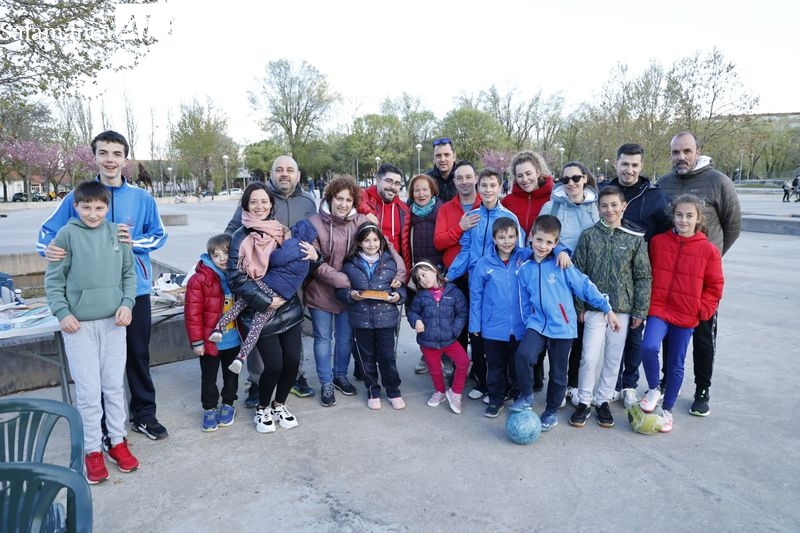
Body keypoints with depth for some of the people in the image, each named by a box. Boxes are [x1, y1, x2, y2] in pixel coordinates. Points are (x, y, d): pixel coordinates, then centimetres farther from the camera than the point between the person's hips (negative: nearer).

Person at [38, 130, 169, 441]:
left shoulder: (142, 198, -1)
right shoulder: (78, 197, -2)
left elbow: (159, 236, 5)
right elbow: (48, 230, 1)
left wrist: (135, 241, -15)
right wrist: (48, 248, -22)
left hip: (135, 289, 1)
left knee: (139, 354, 13)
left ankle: (144, 415, 30)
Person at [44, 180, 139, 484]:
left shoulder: (117, 233, 2)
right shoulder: (67, 234, -5)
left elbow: (129, 273, 8)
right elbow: (53, 279, -1)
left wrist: (127, 303, -4)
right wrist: (62, 313, -10)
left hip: (113, 321, 2)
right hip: (78, 324, -2)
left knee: (115, 385, 11)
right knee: (88, 391, 2)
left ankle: (117, 442, 26)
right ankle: (93, 450, 18)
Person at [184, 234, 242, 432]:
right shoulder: (200, 279, -16)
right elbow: (192, 313, -15)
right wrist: (196, 341, -15)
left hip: (234, 339, 4)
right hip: (210, 340, -4)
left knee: (231, 375, 18)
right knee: (209, 377, 12)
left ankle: (228, 404, 38)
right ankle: (210, 409, 31)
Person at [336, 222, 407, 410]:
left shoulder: (390, 262, 2)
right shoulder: (350, 264, 1)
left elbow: (401, 287, 9)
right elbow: (340, 290, 4)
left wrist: (398, 296, -12)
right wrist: (350, 295, -15)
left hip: (386, 317, 0)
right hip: (361, 319, 1)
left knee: (387, 356, 5)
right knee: (367, 358, 13)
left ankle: (393, 392, 25)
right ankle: (373, 392, 30)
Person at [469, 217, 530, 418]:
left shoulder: (525, 257, -5)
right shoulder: (484, 264, -6)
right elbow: (475, 295, -1)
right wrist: (474, 324, 1)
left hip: (520, 326, 1)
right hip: (493, 328, -1)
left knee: (518, 365, 18)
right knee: (495, 367, 13)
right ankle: (496, 399, 30)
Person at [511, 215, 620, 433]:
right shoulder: (525, 269, 3)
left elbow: (585, 286, -6)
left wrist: (607, 309, -5)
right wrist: (528, 324, 13)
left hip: (562, 327, -2)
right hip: (537, 323, 2)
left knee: (558, 374, 10)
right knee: (522, 355, -24)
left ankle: (552, 411, 32)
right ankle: (526, 396, -1)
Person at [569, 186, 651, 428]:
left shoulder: (635, 239, 0)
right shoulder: (589, 235, -1)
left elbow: (643, 277, 2)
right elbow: (578, 273, 1)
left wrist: (640, 310, 0)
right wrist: (578, 306, -2)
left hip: (622, 308, 1)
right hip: (594, 307, -1)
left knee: (613, 358, 10)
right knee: (590, 357, -4)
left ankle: (603, 401, 25)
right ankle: (584, 402, 13)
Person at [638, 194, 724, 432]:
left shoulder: (709, 250, -3)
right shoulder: (658, 242, -1)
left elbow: (714, 285, 4)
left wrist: (703, 310, -4)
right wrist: (647, 300, 2)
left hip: (686, 315, 0)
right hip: (658, 309, 0)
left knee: (676, 364, 10)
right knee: (648, 347, -23)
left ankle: (667, 410, 27)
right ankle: (653, 389, 4)